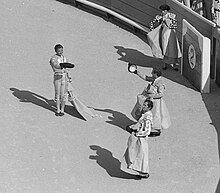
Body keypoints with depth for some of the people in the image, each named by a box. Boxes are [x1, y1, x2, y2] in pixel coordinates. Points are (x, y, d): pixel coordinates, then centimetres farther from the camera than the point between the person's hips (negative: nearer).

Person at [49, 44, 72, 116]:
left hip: (64, 77, 4)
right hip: (57, 77, -4)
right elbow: (55, 69, -24)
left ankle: (62, 110, 13)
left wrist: (69, 76, 22)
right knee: (57, 94, 3)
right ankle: (58, 110, 13)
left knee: (63, 94, 5)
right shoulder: (53, 58, -10)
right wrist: (63, 71, -39)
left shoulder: (64, 57, 10)